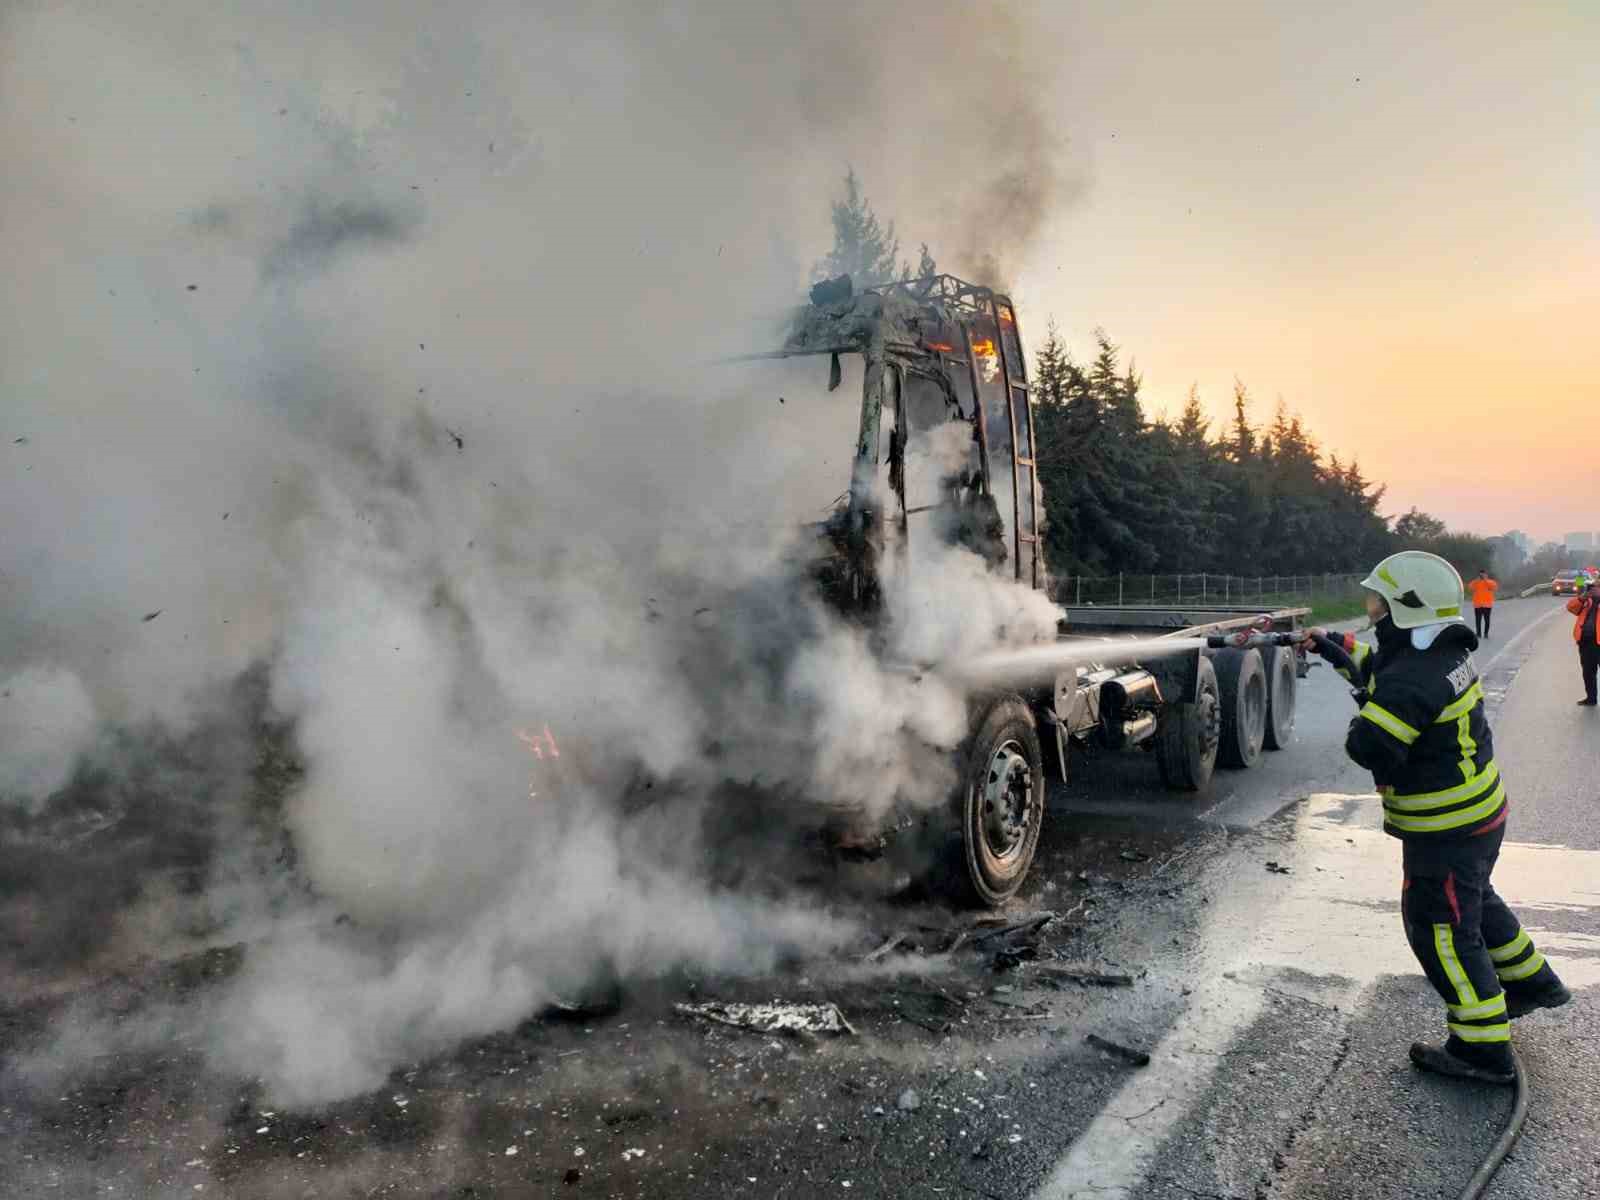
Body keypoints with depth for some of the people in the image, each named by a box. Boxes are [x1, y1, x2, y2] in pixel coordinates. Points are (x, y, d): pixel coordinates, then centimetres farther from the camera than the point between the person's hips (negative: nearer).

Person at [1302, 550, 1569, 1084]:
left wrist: (1364, 706, -14)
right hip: (1478, 811, 10)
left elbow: (1368, 747, -33)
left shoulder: (1411, 679, -30)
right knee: (1474, 900, 30)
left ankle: (1484, 1049, 7)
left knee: (1440, 927, 0)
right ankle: (1533, 982, 48)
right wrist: (1332, 646, 19)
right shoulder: (1442, 652, 1)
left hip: (1447, 830, -10)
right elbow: (1376, 665, 20)